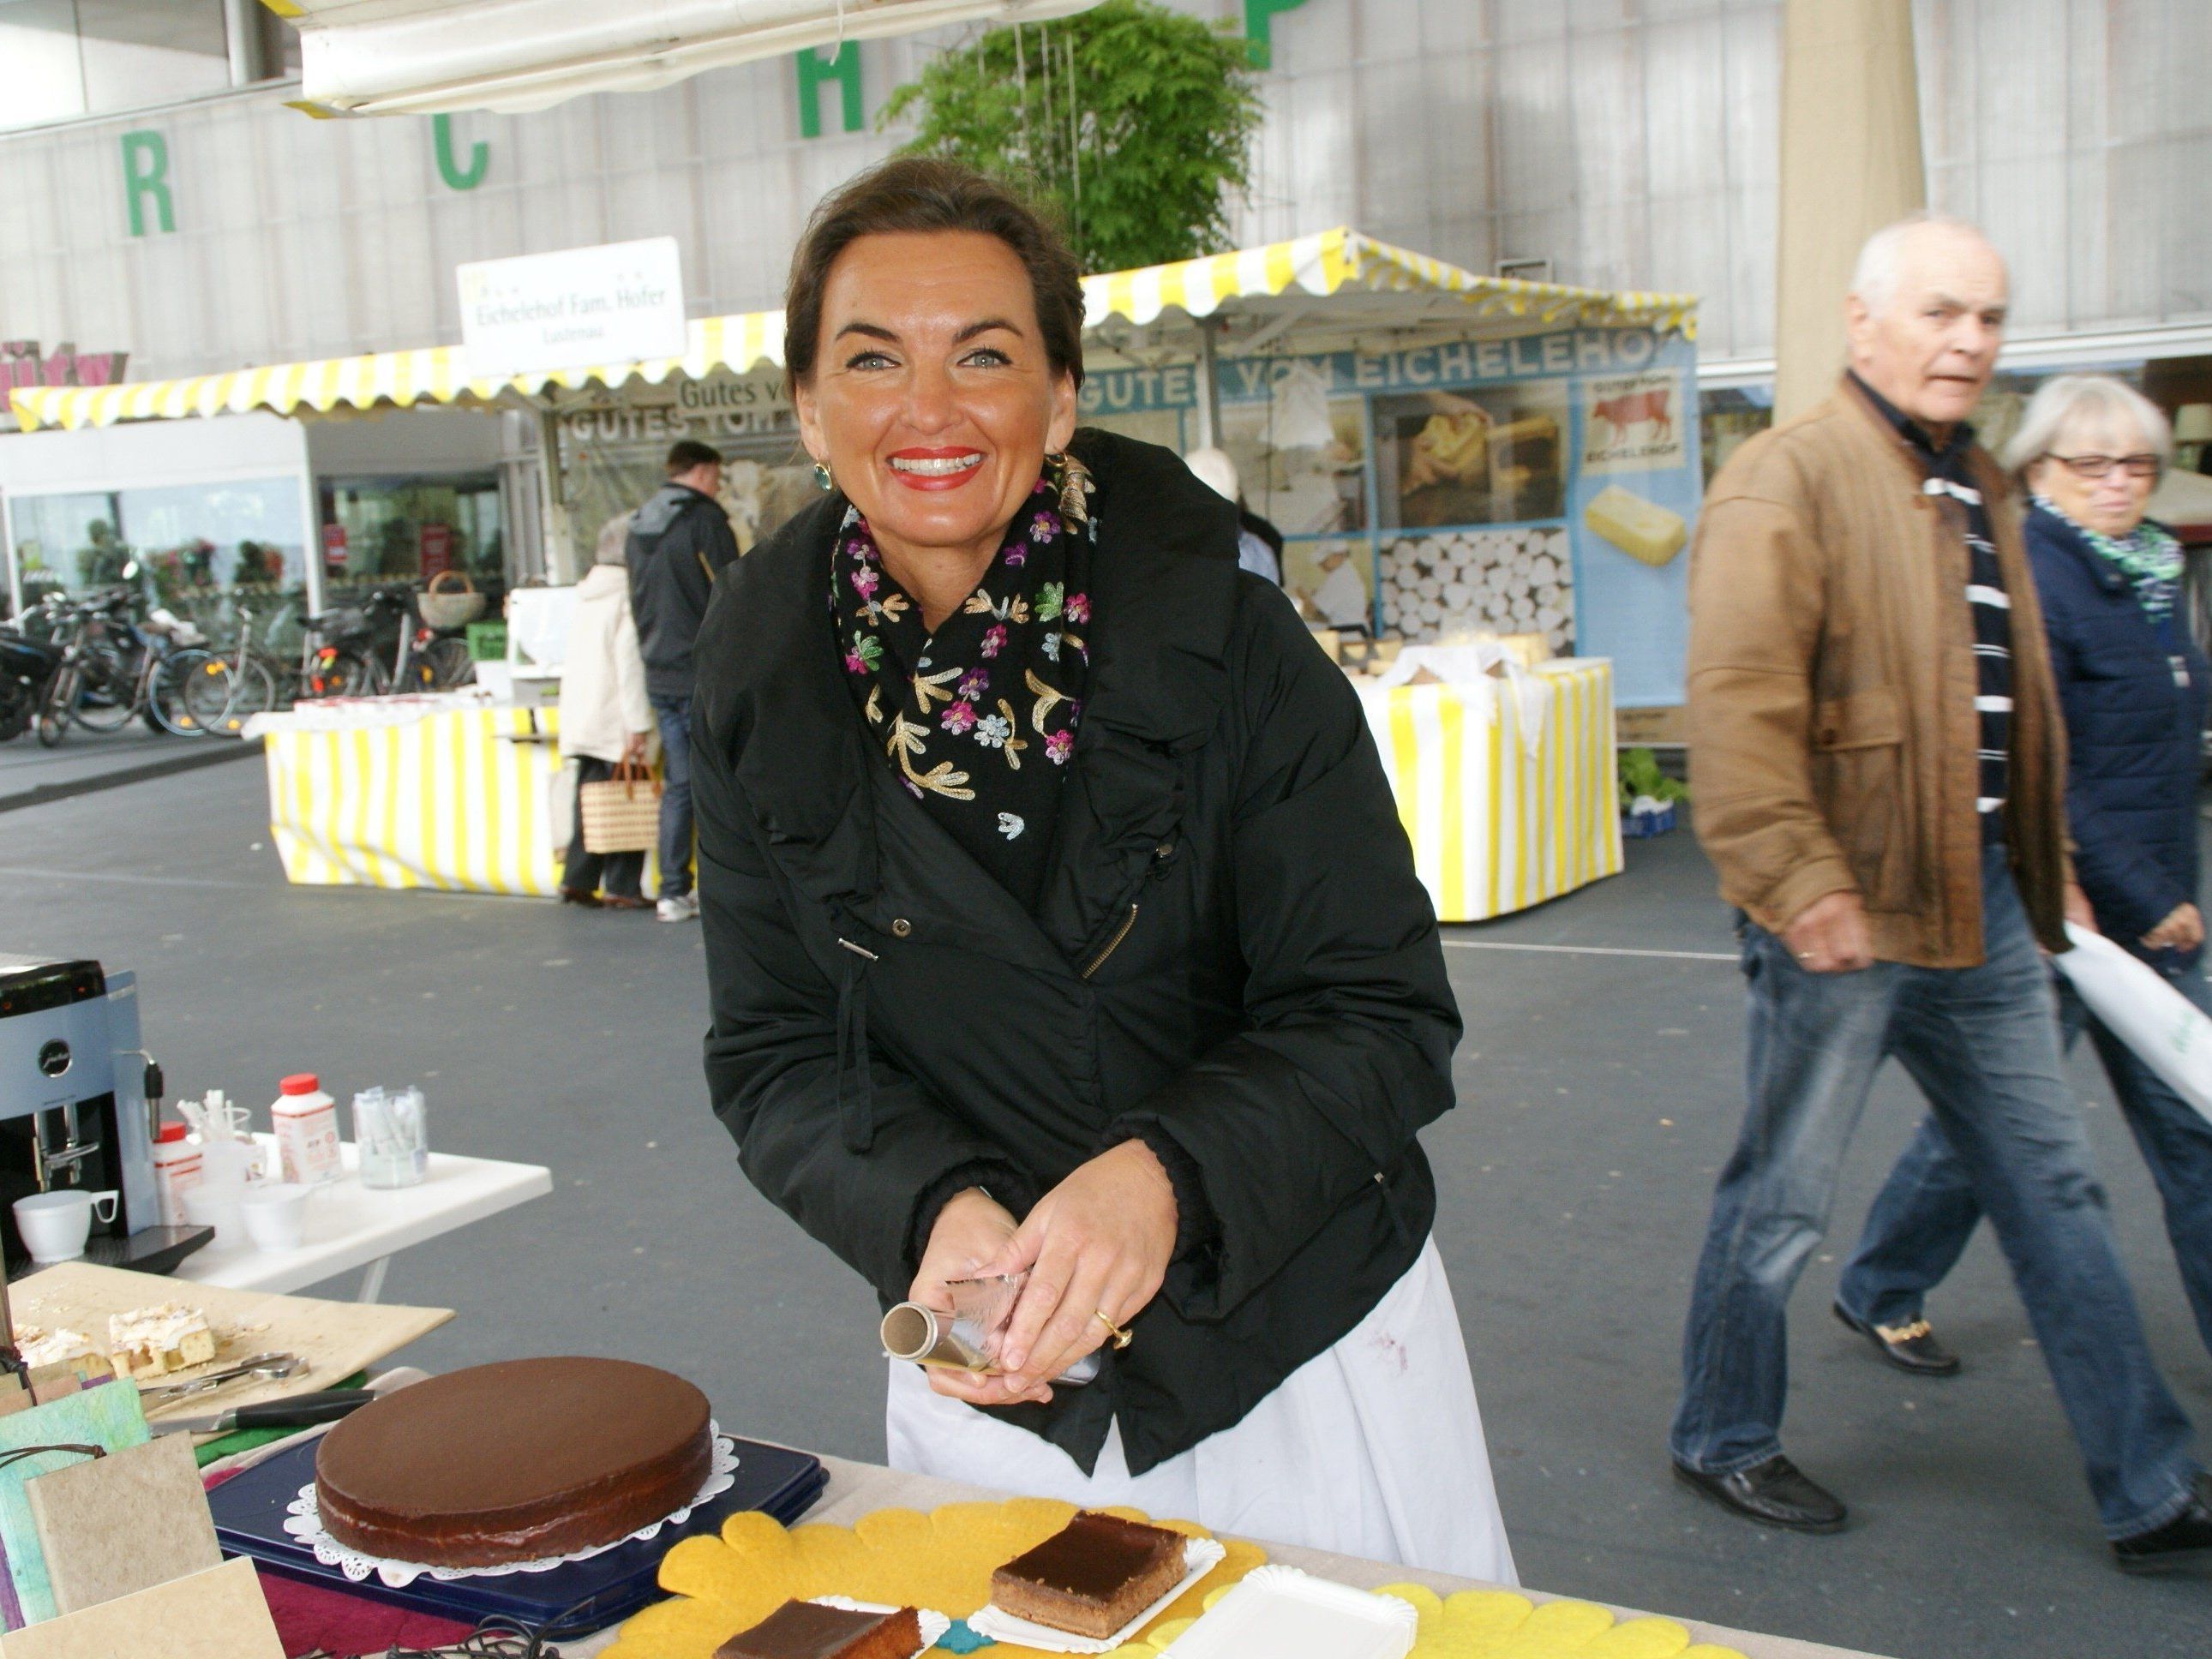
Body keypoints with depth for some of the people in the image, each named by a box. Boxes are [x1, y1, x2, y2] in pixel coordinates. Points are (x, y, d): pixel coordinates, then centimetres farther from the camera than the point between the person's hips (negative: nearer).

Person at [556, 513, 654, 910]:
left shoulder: (586, 595, 15)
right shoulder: (629, 595, -12)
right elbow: (631, 662, -18)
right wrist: (639, 726, -19)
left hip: (581, 720, 8)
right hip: (617, 722, -8)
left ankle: (577, 880, 12)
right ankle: (622, 887, 0)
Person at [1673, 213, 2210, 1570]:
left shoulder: (1982, 490, 16)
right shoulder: (1790, 478, -11)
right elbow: (1738, 703, -20)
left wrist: (2051, 876, 20)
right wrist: (1802, 884, -23)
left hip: (1980, 905, 8)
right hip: (1846, 919, -8)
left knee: (2057, 1191, 13)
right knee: (1784, 1201, 7)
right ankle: (1723, 1442, 27)